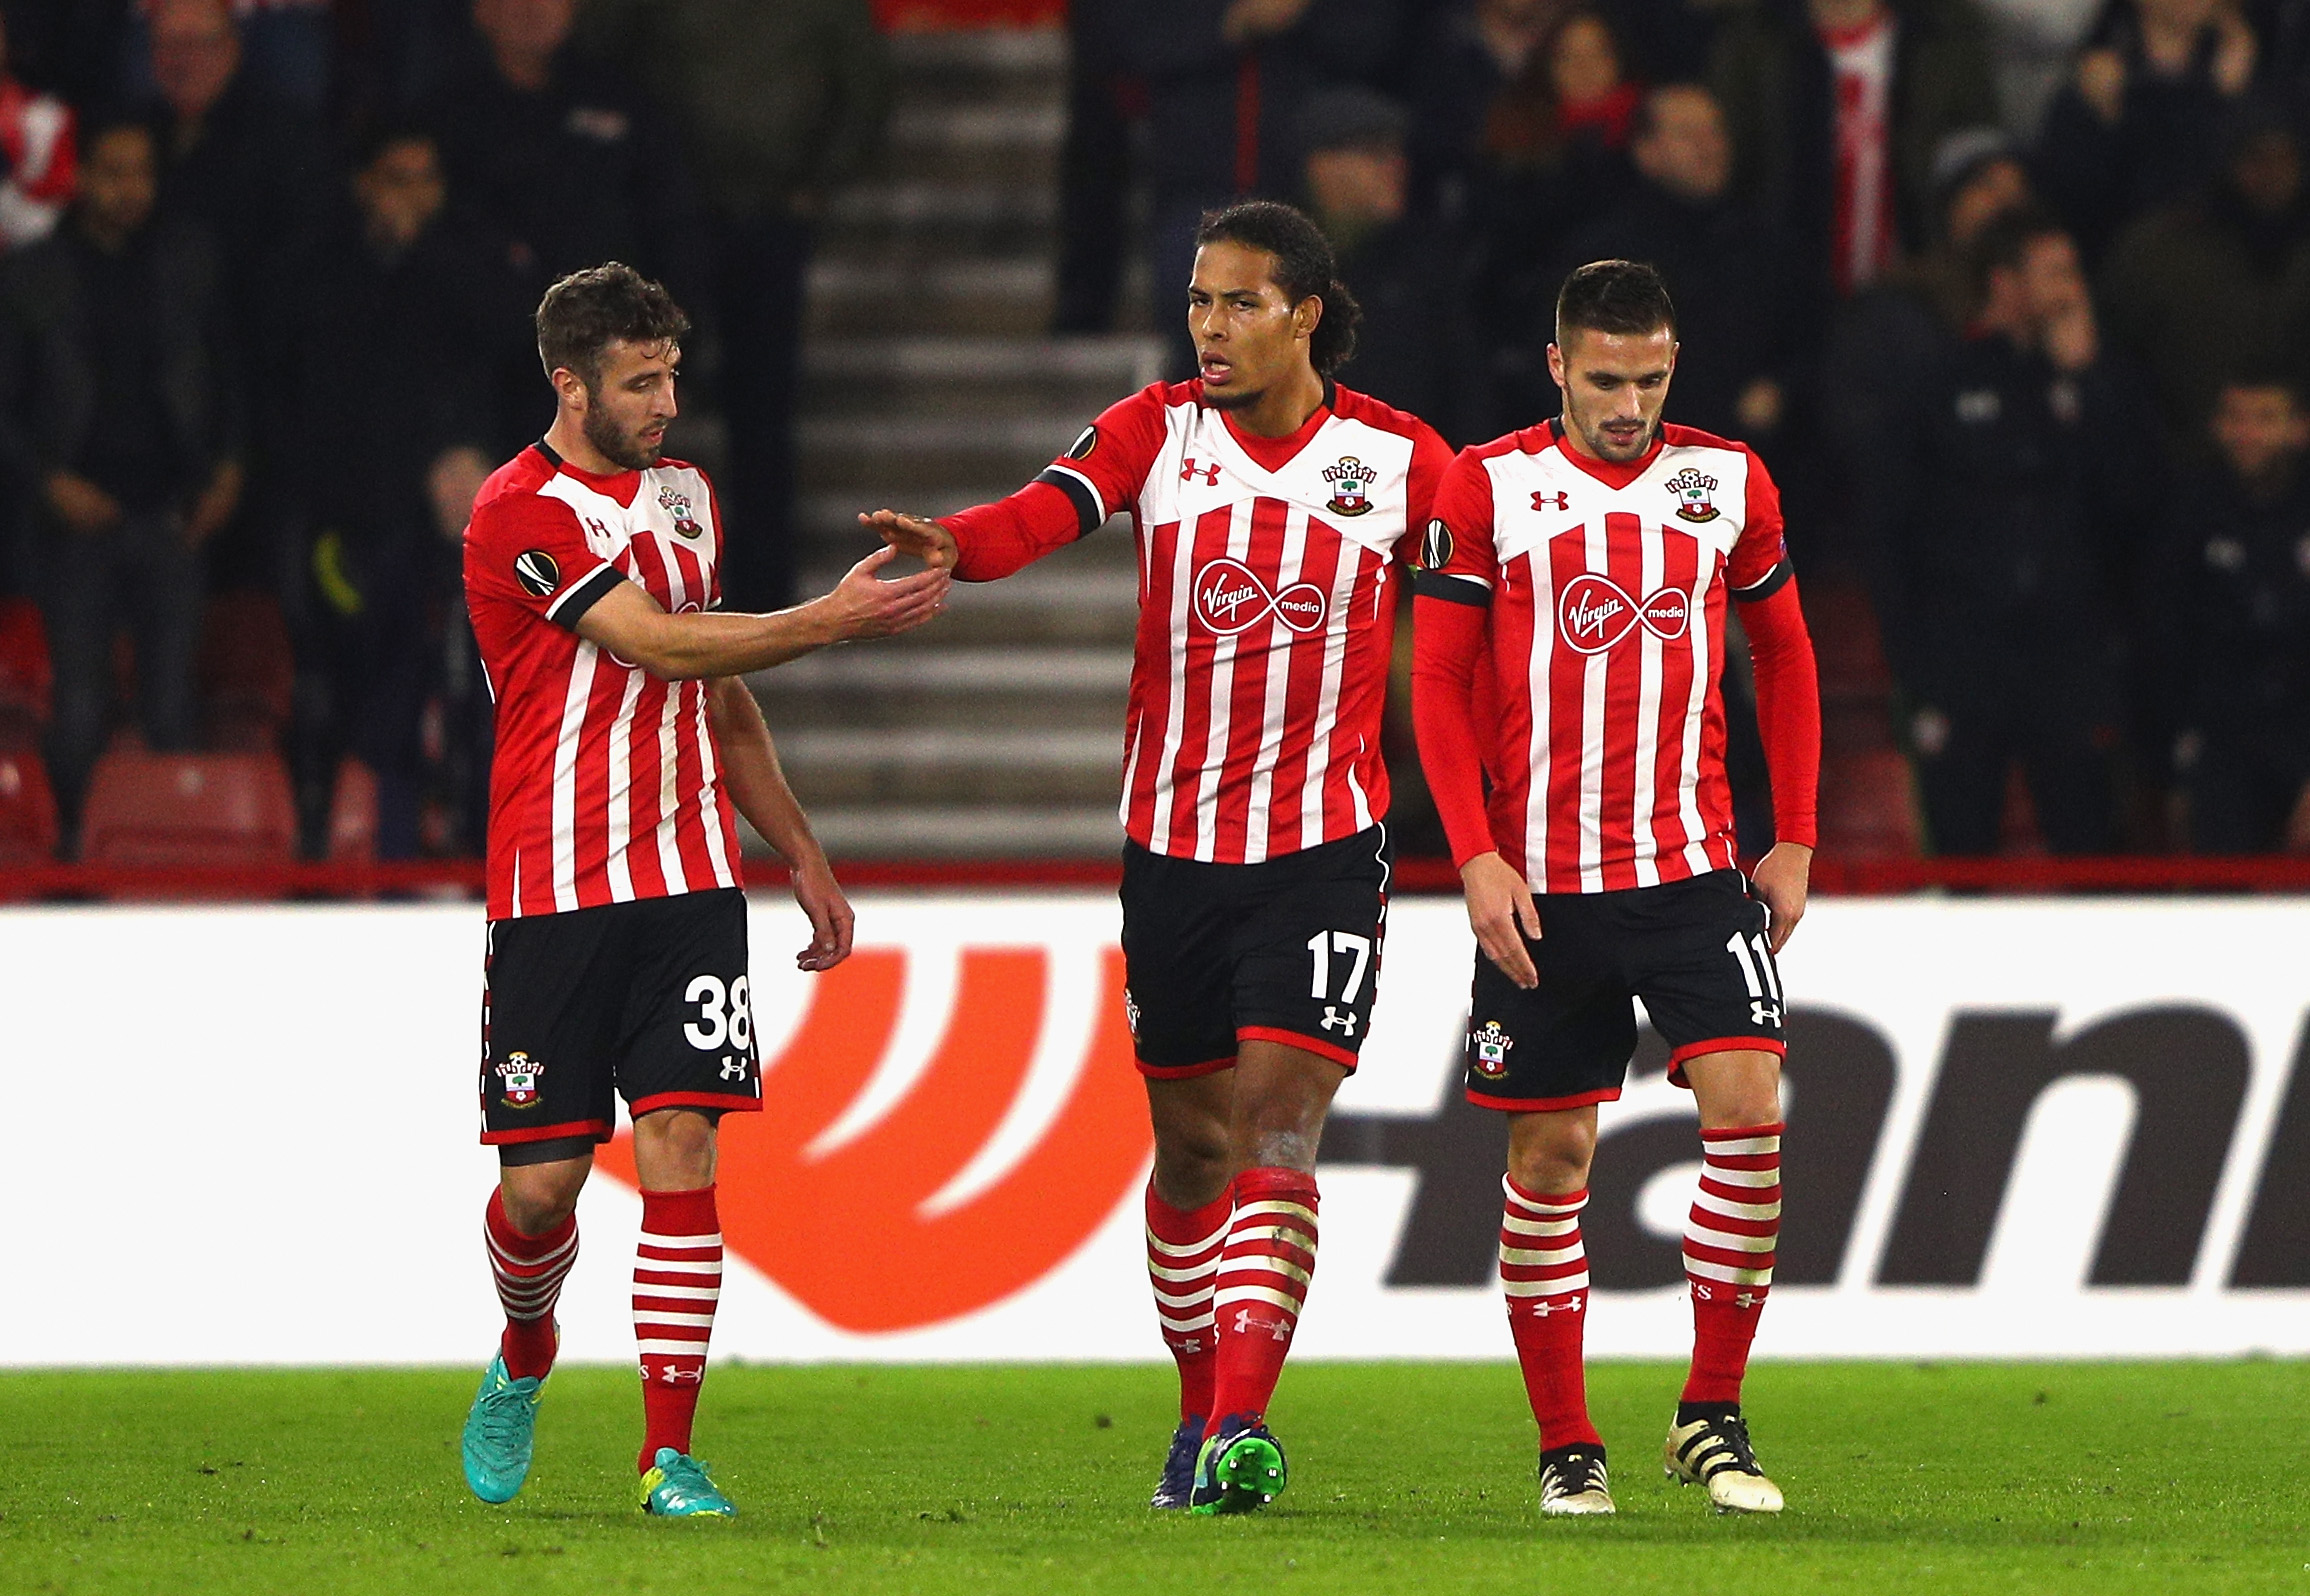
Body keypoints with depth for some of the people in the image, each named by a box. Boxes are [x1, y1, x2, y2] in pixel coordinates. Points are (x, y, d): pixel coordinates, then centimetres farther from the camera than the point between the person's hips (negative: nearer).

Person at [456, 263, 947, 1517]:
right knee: (541, 1180, 0)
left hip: (688, 881, 4)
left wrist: (800, 852, 23)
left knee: (680, 1144, -9)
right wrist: (829, 621, -23)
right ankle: (524, 1356, 33)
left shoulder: (684, 495, 14)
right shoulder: (521, 514, -9)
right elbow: (657, 646, -19)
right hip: (552, 888, -4)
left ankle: (670, 1455, -9)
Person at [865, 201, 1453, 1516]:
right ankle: (1201, 1418, 25)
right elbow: (1046, 514, -17)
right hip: (1174, 839, 2)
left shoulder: (1405, 460, -1)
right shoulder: (1156, 432, 1)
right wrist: (951, 545, -39)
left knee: (1276, 1124, -15)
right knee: (1192, 1144, 10)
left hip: (1325, 840, -2)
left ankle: (1245, 1429, -22)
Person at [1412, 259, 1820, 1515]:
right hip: (1540, 888, -1)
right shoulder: (1488, 488, -1)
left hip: (1694, 869, 1)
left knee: (1747, 1111, -15)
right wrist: (1477, 858, -8)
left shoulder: (1730, 482, 6)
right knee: (1549, 1160, 2)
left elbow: (1783, 656, 17)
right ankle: (1565, 1446, 13)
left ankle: (1712, 1415, -2)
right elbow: (1438, 679, 1)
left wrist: (1796, 842, 10)